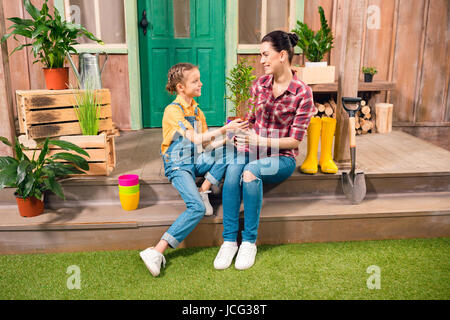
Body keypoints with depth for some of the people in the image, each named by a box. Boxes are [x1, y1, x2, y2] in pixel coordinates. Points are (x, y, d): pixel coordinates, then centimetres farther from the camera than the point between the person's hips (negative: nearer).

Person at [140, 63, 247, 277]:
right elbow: (196, 138, -21)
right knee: (197, 207, -28)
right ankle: (156, 252, -25)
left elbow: (207, 146, 12)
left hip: (197, 162, 7)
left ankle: (203, 191, -11)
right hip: (178, 166, -7)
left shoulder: (197, 111, 15)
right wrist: (224, 129, -22)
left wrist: (227, 139, -3)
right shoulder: (173, 110, -10)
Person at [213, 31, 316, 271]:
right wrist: (241, 135, -8)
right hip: (253, 150, 4)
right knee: (233, 168, -31)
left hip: (281, 158, -3)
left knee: (251, 171, -35)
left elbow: (295, 141, -10)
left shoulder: (302, 93, -8)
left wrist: (261, 141, -20)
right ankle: (229, 240, -25)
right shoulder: (259, 85, 7)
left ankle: (249, 242, -21)